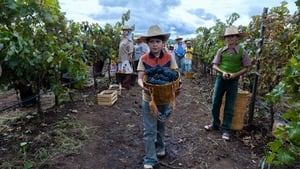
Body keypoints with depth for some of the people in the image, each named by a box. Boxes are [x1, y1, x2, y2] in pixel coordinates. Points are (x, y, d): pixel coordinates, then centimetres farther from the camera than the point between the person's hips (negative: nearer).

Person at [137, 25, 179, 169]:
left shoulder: (169, 58, -6)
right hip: (148, 99, -1)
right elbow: (140, 78, -9)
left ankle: (160, 147, 47)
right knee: (149, 130, 3)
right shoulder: (143, 59, -7)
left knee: (161, 126, 21)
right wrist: (143, 86, -31)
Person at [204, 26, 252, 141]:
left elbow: (246, 68, 0)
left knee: (229, 107, 3)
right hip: (220, 78, 2)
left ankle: (225, 129, 16)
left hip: (233, 81, -1)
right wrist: (223, 72, -18)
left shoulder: (242, 52, -2)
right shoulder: (221, 51, 0)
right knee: (215, 102, 7)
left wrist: (235, 74, -15)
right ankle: (215, 124, 26)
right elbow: (214, 65, 0)